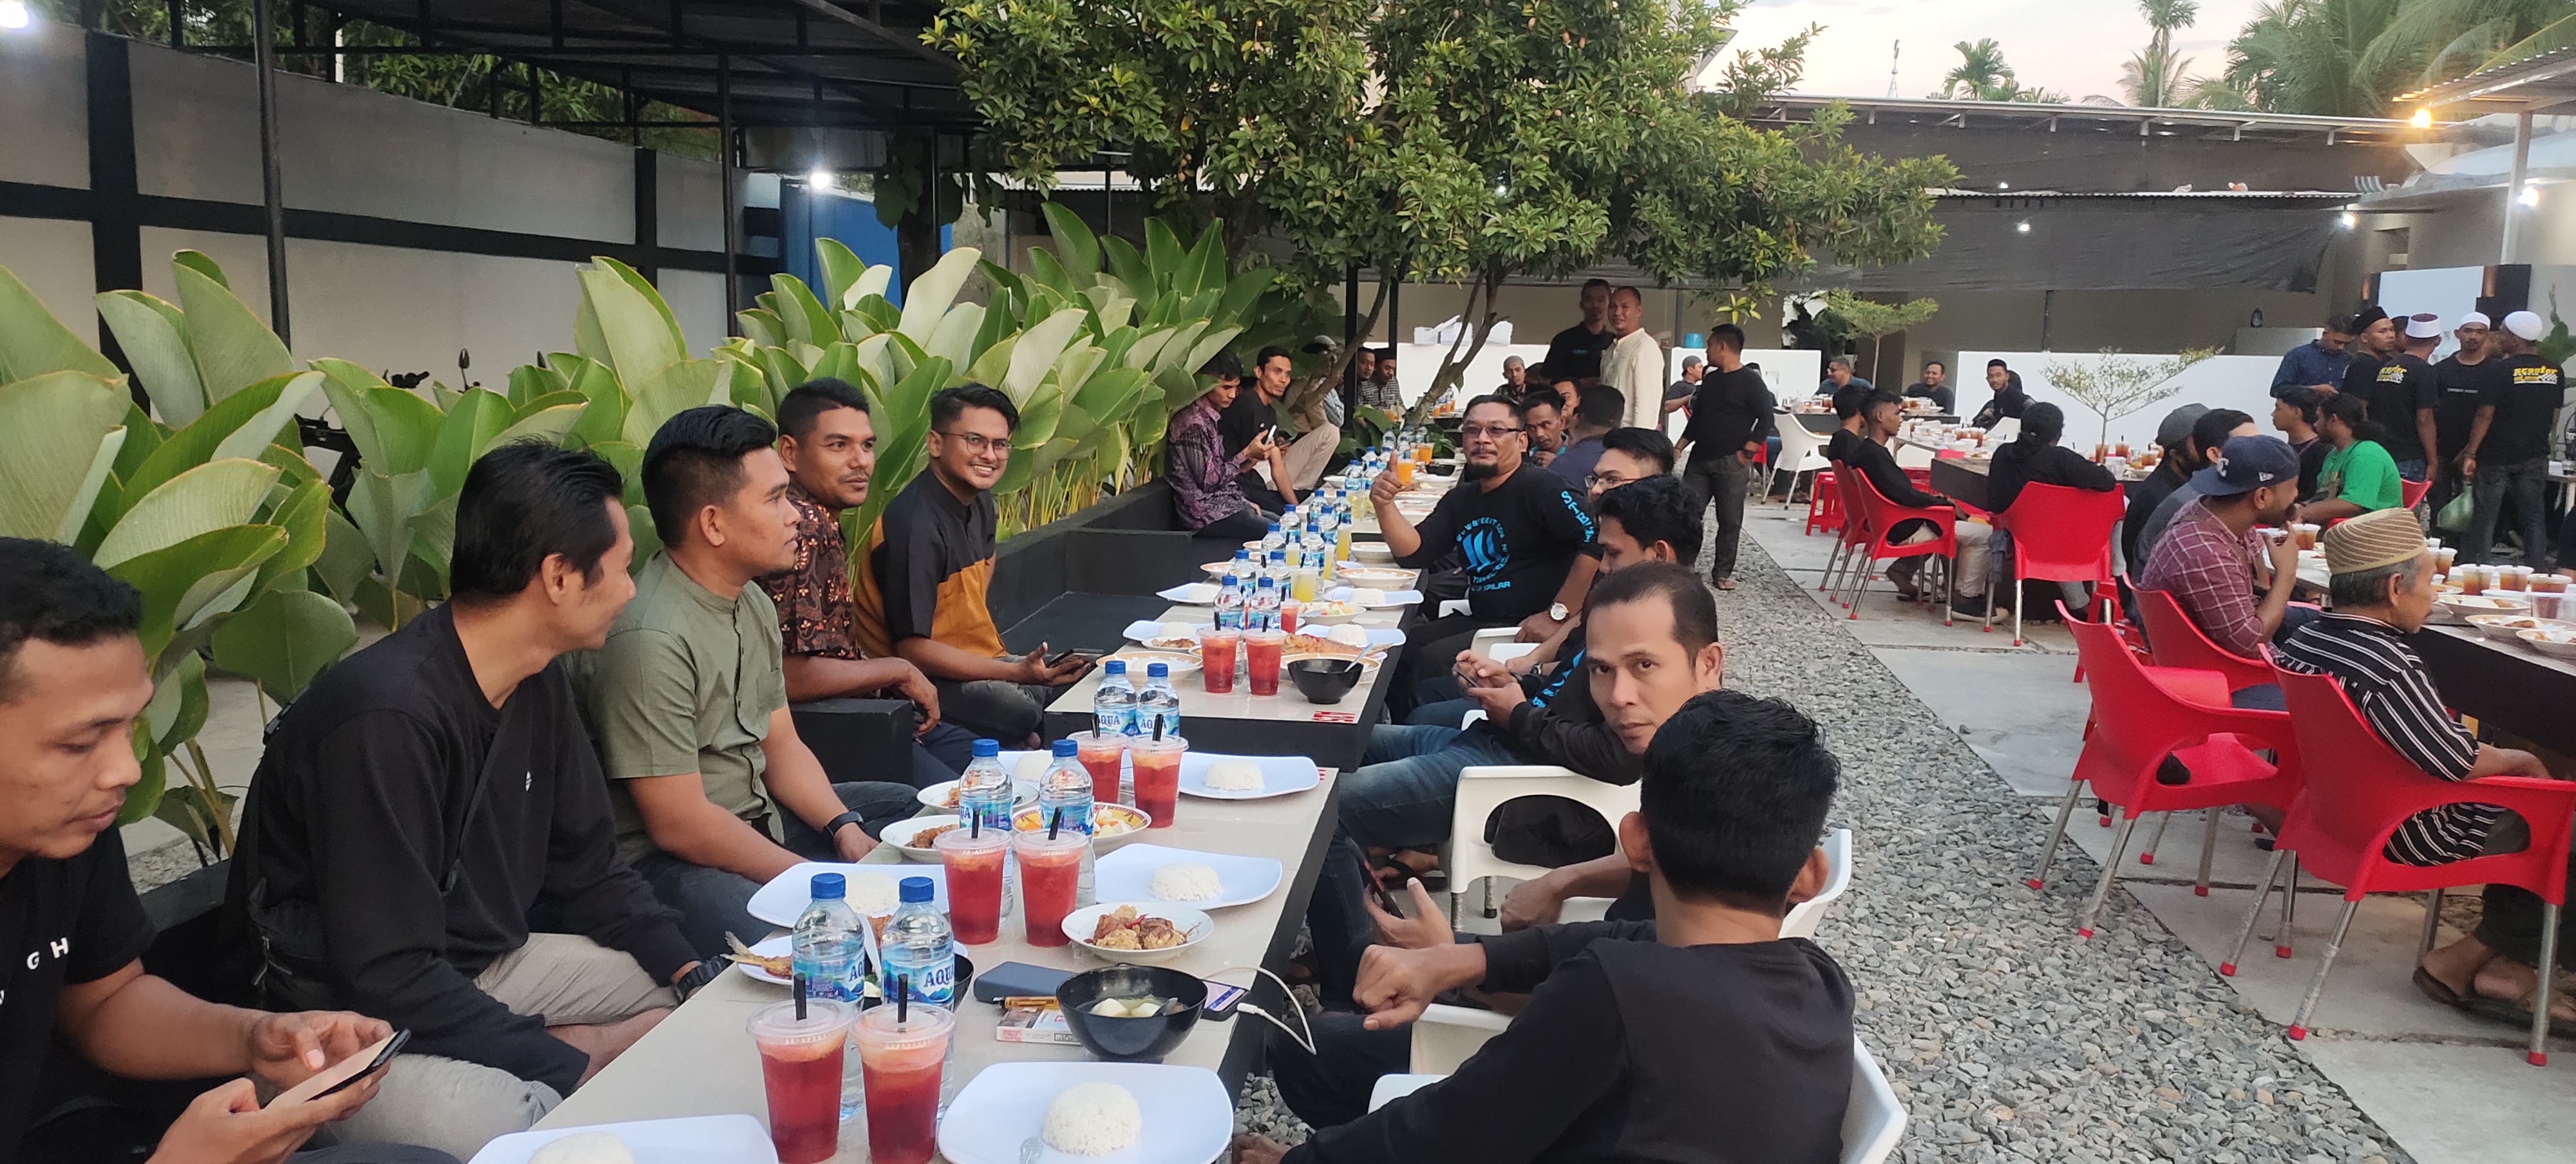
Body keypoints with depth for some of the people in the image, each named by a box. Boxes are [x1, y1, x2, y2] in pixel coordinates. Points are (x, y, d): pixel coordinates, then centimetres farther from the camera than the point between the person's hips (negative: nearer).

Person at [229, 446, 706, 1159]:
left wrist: (690, 969, -6)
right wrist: (573, 1062, -24)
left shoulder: (538, 684, -2)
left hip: (483, 970, 8)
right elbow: (389, 980, -27)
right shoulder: (387, 718, -28)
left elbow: (588, 871, 7)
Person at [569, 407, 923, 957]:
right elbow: (679, 825, -23)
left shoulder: (753, 604, 8)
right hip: (666, 862, -10)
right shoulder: (650, 639, -24)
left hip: (759, 819, 10)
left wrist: (844, 827, -4)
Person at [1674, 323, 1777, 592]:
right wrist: (1678, 448, 13)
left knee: (1730, 521, 2)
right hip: (1700, 459, 6)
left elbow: (1766, 419, -10)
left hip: (1731, 463, -6)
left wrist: (1747, 452, -14)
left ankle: (1722, 573, 10)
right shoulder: (1709, 379, 15)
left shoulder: (1751, 382, -6)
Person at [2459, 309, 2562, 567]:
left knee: (2485, 518, 2)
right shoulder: (2553, 372, 5)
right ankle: (2536, 572, 11)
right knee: (2534, 518, 10)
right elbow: (2554, 417, 11)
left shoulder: (2503, 370, -13)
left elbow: (2485, 415, -14)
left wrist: (2470, 453, -10)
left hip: (2497, 456, -5)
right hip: (2535, 457, 5)